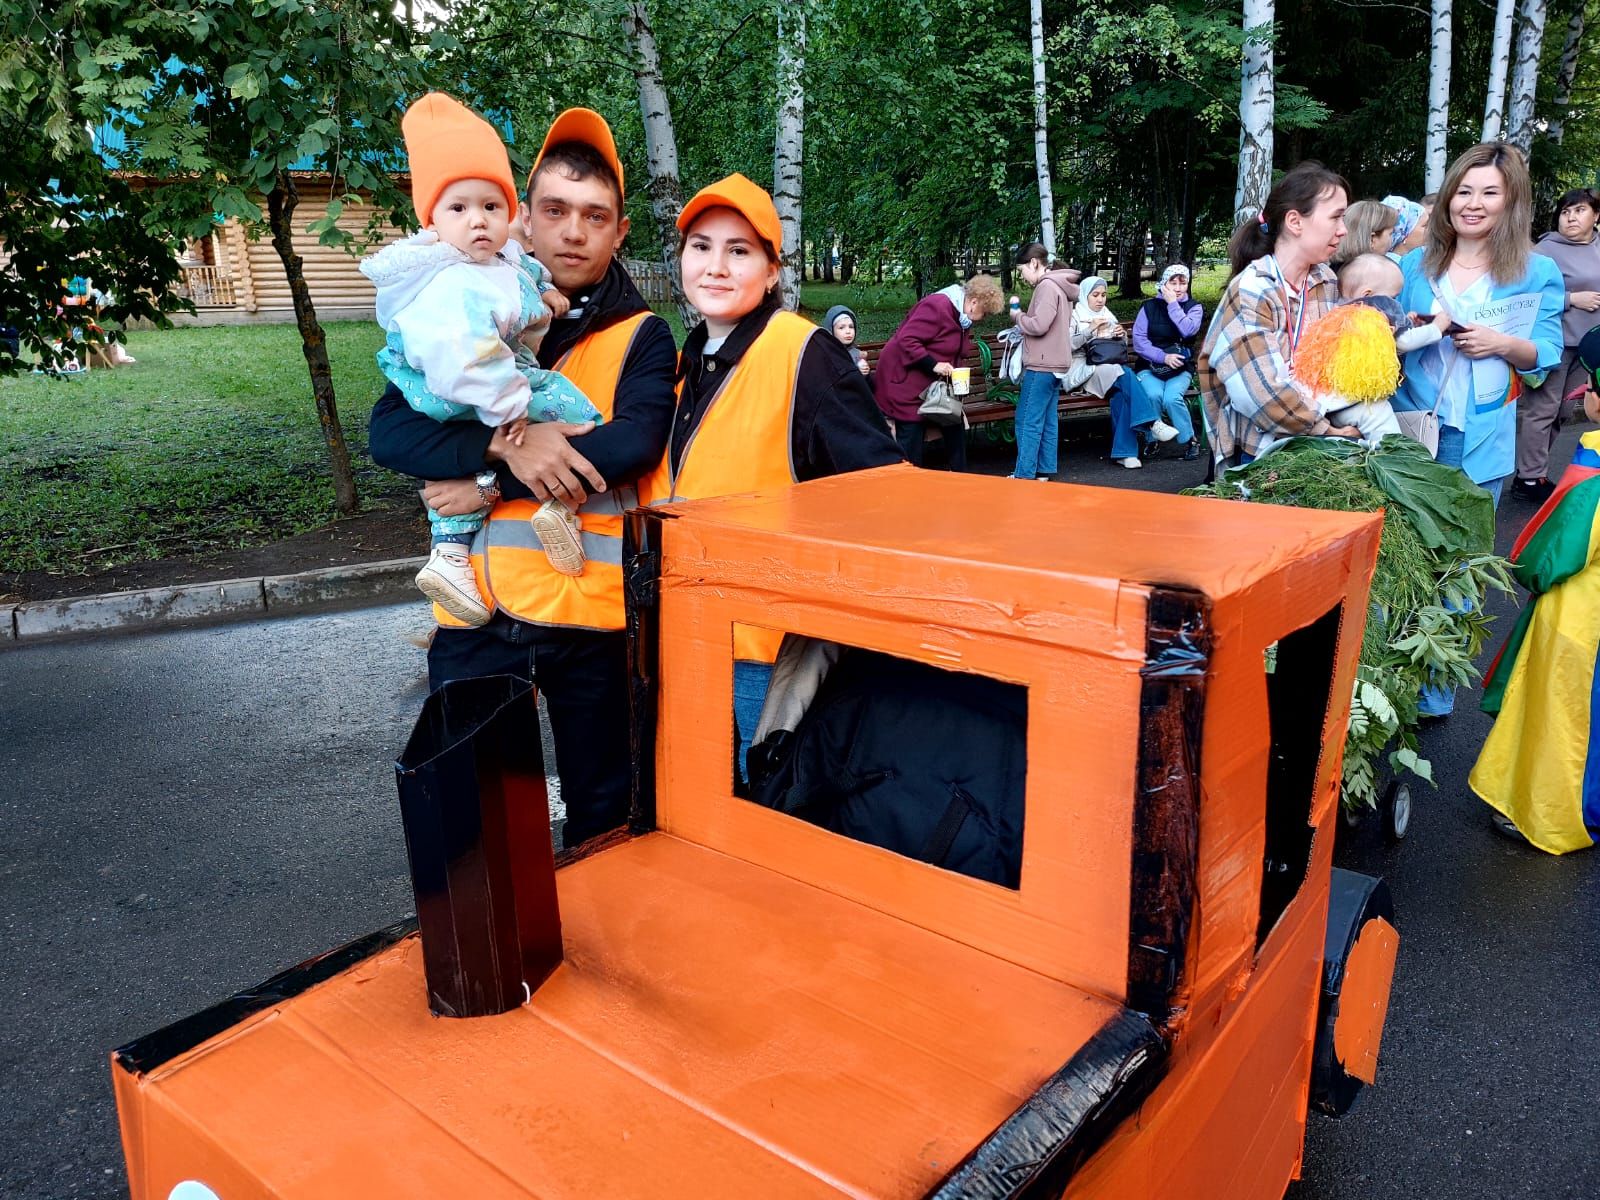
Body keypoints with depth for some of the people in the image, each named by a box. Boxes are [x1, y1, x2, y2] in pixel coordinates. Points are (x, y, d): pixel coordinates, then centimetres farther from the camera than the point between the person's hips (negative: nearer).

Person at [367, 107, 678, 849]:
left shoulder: (640, 336, 2)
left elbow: (636, 441, -17)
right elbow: (389, 431, -5)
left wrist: (493, 487, -17)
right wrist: (505, 442, -22)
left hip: (592, 612, -1)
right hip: (476, 612, 2)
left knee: (601, 815, 15)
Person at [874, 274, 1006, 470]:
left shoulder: (961, 315, 9)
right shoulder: (937, 306, -22)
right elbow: (906, 340, -27)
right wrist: (933, 365, -28)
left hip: (928, 385, 10)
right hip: (905, 382, -10)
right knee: (910, 443, -8)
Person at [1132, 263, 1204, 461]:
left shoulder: (1194, 307, 8)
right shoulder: (1149, 306, 6)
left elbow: (1188, 330, -14)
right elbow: (1138, 341, -4)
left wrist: (1173, 303, -10)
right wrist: (1163, 357, -16)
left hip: (1180, 369, 0)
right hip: (1150, 367, 0)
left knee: (1172, 398, -30)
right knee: (1154, 395, -32)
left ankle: (1189, 440, -11)